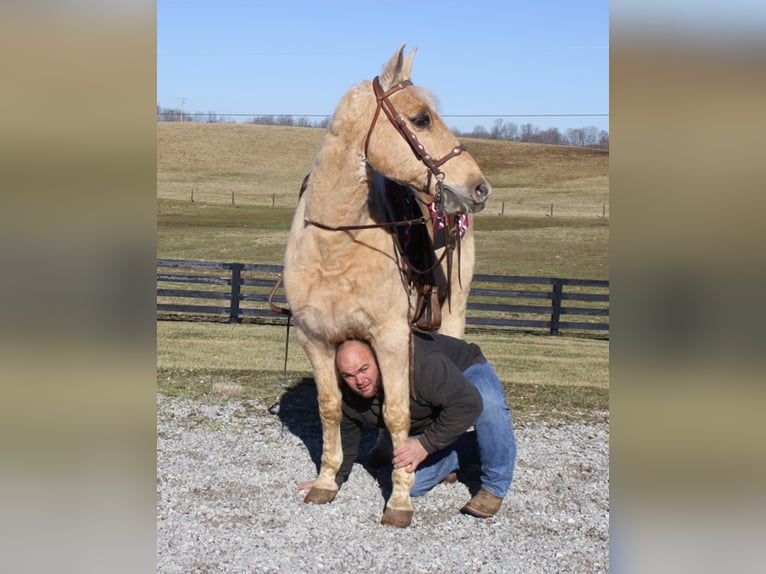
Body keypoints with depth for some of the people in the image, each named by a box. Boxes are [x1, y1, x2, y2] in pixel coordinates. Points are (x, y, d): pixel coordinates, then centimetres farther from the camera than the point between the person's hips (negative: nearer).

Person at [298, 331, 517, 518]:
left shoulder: (420, 363, -42)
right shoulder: (347, 396, -20)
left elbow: (468, 404, -45)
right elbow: (346, 436, 0)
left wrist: (425, 445, -44)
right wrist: (333, 479, 9)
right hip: (422, 422, 5)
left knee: (487, 402, -42)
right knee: (413, 485, -15)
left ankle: (494, 487, -21)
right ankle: (471, 450, 9)